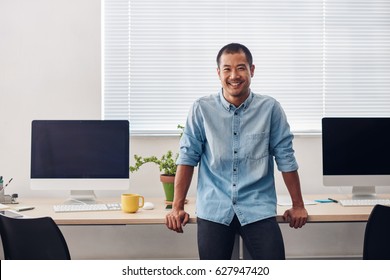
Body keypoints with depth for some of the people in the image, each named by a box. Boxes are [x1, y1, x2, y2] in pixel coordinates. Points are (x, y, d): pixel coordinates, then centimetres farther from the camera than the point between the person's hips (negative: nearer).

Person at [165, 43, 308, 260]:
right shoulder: (202, 109, 0)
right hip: (213, 210, 0)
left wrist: (298, 206, 8)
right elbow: (188, 157, 2)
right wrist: (177, 207, 1)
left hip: (258, 209, 0)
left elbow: (285, 157, 4)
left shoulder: (270, 108, 0)